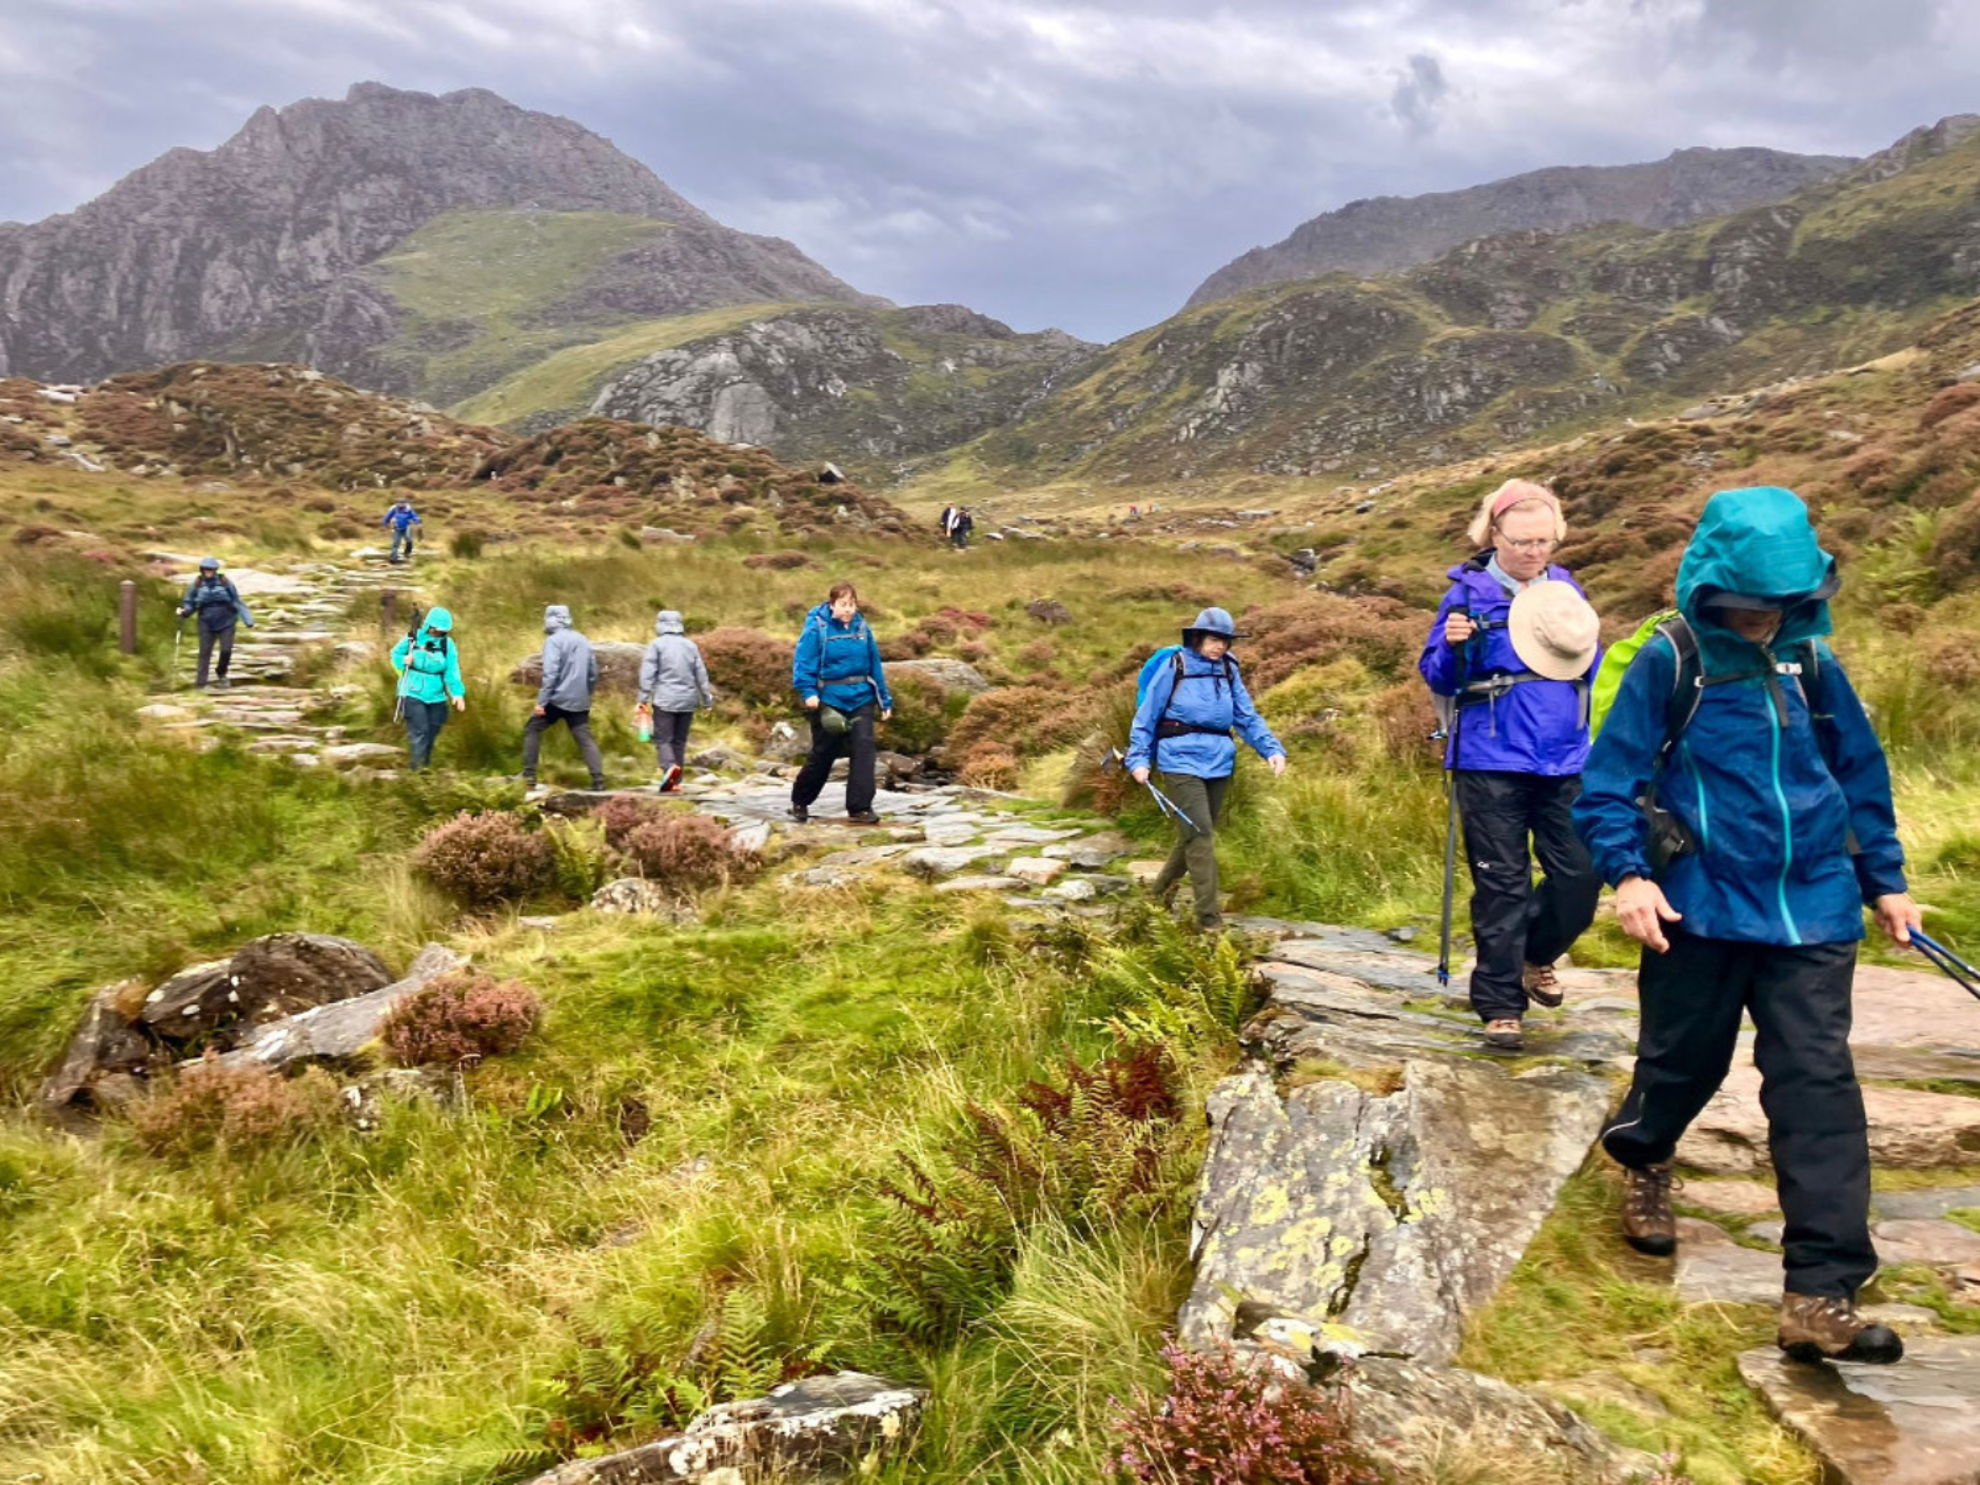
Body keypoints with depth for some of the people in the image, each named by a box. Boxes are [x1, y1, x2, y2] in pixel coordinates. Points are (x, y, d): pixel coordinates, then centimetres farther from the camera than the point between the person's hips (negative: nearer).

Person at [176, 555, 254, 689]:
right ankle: (200, 682, 2)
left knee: (226, 650, -5)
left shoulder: (225, 583, -4)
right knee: (205, 652, -1)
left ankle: (221, 674, 24)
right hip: (207, 624, 0)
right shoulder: (196, 585, -2)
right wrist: (183, 611, -17)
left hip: (226, 623, 0)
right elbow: (189, 603, 6)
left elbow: (237, 602, 1)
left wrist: (248, 620, -3)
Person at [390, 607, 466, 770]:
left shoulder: (447, 644, -4)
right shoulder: (413, 638, -5)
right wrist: (404, 661, -15)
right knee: (419, 732, -13)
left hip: (436, 697, 3)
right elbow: (395, 654, 8)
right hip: (413, 694, -3)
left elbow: (452, 671, -11)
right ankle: (417, 769, -10)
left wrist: (457, 693, -22)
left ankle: (426, 766, 32)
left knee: (431, 733, 14)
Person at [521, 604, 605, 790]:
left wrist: (541, 701, -15)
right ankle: (598, 779, -10)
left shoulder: (553, 640, -7)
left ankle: (529, 775, 7)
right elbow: (593, 674, 17)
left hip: (558, 699, -5)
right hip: (579, 701, 6)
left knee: (532, 729, 11)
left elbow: (550, 673, -16)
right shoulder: (583, 640, 14)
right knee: (585, 739, 3)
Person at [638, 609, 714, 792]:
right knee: (679, 741, 10)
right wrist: (707, 699, 17)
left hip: (665, 700, -4)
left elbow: (648, 673, -7)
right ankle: (675, 781, 11)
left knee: (663, 739, -3)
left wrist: (643, 699, -7)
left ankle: (670, 767, -29)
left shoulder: (657, 644, -1)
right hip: (687, 700, 4)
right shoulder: (691, 645, 10)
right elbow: (701, 675, 11)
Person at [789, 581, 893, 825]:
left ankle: (860, 808, -7)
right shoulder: (817, 629, -8)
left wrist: (885, 700, 10)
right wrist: (808, 692, -25)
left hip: (860, 700, 3)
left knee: (864, 748, -12)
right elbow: (803, 662, -12)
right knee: (823, 754, 7)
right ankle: (800, 801, 30)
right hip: (828, 702, -3)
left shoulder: (862, 628, 4)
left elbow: (875, 666, 9)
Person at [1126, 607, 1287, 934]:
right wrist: (1139, 759, -7)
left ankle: (1159, 895, 36)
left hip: (1219, 764, 6)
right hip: (1181, 763, -6)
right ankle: (1209, 919, -10)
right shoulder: (1175, 668, -6)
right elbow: (1146, 716, -1)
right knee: (1200, 836, -13)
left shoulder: (1229, 671, 7)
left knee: (1194, 838, 15)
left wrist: (1272, 749, -7)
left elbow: (1248, 717, 7)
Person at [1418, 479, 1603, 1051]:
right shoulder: (1468, 591, -3)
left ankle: (1534, 956, 33)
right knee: (1501, 884, 0)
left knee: (1580, 877, 4)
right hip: (1492, 763, -4)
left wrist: (1583, 649, -5)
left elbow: (1593, 674, 18)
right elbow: (1437, 677, -2)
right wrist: (1453, 646, -22)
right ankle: (1499, 1004, 10)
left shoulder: (1565, 589, 9)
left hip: (1565, 762, 4)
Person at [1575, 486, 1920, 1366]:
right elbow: (1609, 781, -7)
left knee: (1818, 1086, -4)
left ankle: (1820, 1298, -2)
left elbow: (1861, 776, 15)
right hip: (1700, 912, -3)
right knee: (1684, 1060, 12)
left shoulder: (1812, 663, 5)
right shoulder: (1669, 664, -7)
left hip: (1811, 913, 3)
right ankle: (1642, 1160, 46)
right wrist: (1628, 874, -18)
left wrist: (1885, 881, 17)